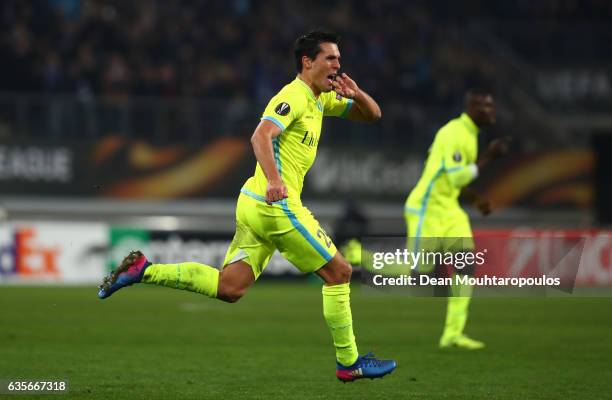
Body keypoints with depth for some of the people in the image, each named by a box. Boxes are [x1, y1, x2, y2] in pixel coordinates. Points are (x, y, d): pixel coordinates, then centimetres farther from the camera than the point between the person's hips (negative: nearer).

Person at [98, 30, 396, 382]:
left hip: (256, 204, 10)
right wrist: (273, 180, -43)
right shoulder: (294, 97, -12)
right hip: (278, 206, -10)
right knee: (339, 272, -1)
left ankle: (143, 270, 1)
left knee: (228, 287, 3)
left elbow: (372, 115, 23)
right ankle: (350, 362, 6)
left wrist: (357, 94, 1)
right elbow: (261, 136, -27)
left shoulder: (323, 99, 17)